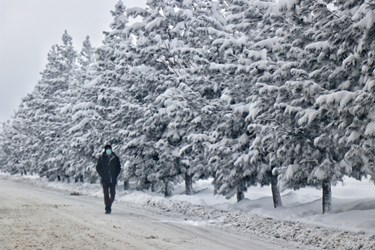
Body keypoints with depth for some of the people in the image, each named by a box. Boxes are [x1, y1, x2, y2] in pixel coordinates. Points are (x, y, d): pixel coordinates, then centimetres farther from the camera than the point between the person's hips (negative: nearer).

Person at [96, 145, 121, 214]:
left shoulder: (115, 158, 3)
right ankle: (107, 208, -1)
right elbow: (98, 168, 8)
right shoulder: (101, 158, 1)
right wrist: (102, 175, -2)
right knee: (106, 194, -5)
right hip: (105, 180, -1)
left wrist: (115, 175, 0)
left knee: (112, 194, 2)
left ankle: (109, 205, 25)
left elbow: (119, 168, 11)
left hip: (113, 180, 1)